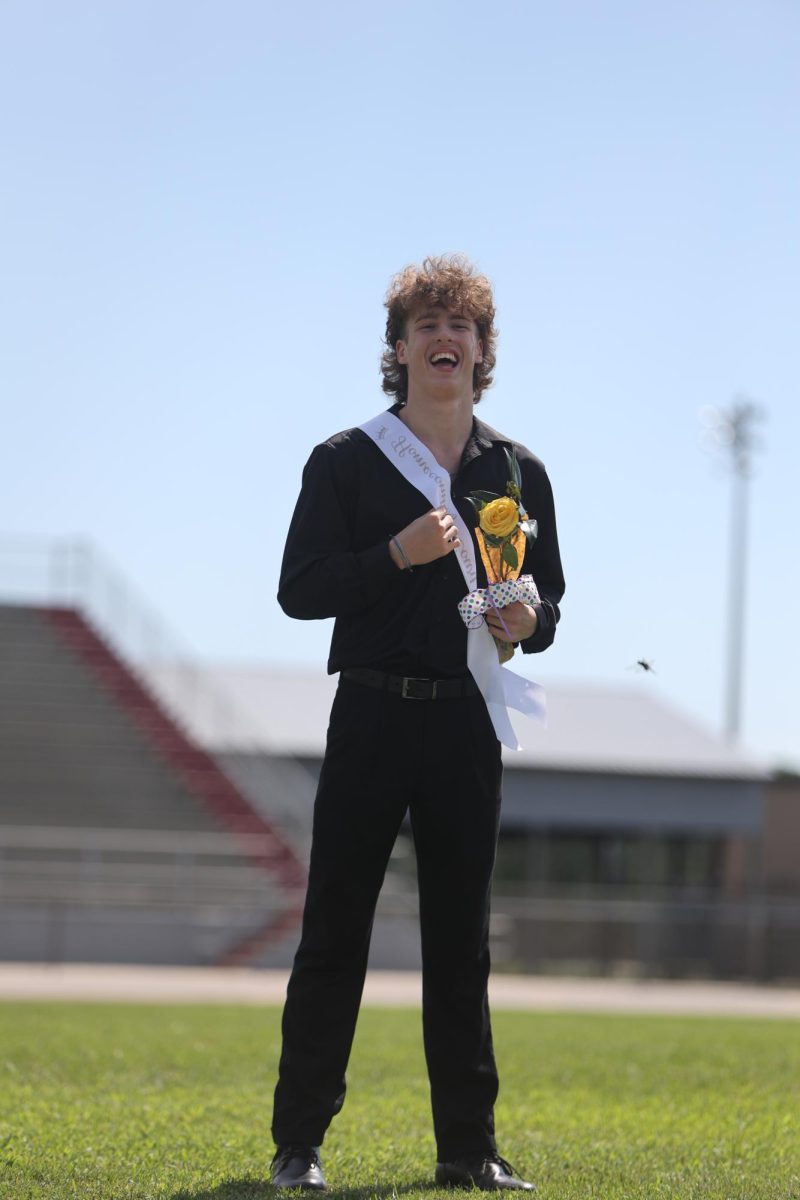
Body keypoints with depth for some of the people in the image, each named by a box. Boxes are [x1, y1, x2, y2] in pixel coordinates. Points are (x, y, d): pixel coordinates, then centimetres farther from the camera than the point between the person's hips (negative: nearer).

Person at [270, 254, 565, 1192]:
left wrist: (528, 621, -6)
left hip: (467, 723, 3)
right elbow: (299, 589, -3)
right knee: (334, 931, -3)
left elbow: (548, 603, 17)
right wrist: (397, 554, -16)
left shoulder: (518, 473, 12)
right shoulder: (346, 462, 3)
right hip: (372, 716, -2)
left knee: (460, 939, 6)